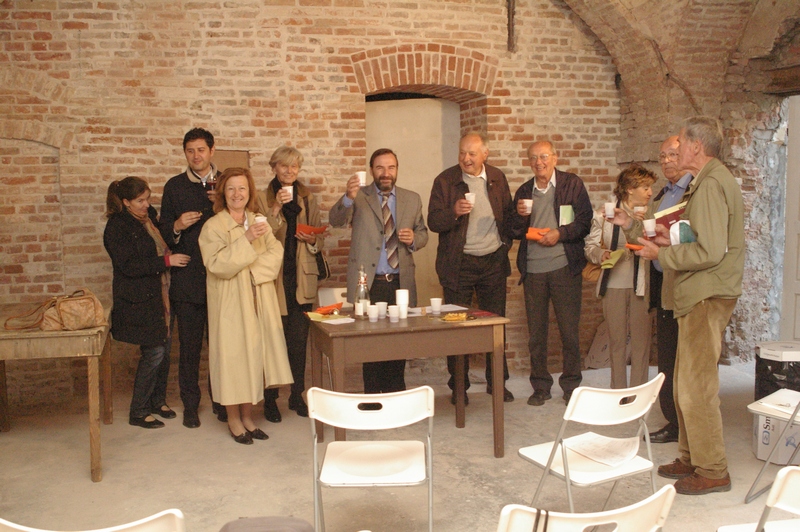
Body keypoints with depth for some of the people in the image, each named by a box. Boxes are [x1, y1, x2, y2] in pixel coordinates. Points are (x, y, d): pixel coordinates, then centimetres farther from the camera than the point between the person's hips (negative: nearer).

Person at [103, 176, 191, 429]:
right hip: (138, 301, -7)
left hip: (160, 295, 7)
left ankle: (158, 401, 28)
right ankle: (138, 412, 8)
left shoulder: (149, 217, 11)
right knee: (153, 352, -6)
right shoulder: (117, 226, -12)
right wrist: (166, 261, -20)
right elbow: (128, 266, -19)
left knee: (164, 350, 10)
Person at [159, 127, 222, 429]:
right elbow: (165, 233, 7)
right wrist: (177, 226, -14)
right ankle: (190, 406, 17)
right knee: (189, 346, 5)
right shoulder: (175, 187, 8)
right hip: (187, 279, 0)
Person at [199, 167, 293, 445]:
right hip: (230, 303, -5)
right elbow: (218, 264, -17)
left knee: (255, 355, 8)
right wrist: (246, 239, -24)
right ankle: (234, 420, 15)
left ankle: (247, 417, 22)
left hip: (259, 302, 5)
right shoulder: (213, 227, -6)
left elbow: (276, 253, 0)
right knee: (233, 356, 1)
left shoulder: (259, 223, 10)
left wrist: (253, 269, -16)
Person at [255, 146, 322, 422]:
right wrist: (276, 209, -18)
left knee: (299, 341, 5)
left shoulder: (308, 199, 13)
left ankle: (297, 396, 18)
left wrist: (311, 240, -5)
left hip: (301, 278, 3)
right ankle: (270, 399, 10)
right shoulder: (263, 198, 2)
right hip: (274, 277, -3)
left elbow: (319, 239, 16)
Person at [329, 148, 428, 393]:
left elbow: (423, 233, 17)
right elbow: (335, 220, -14)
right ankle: (373, 397, 15)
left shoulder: (412, 199, 11)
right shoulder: (359, 197, 1)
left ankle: (396, 392, 24)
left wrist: (414, 239, -7)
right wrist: (348, 197, -34)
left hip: (400, 282, 3)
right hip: (368, 283, -3)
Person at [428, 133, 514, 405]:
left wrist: (506, 243, 4)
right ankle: (459, 387, 15)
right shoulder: (445, 181, -4)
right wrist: (454, 212, -26)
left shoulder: (498, 178, 7)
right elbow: (433, 222, -8)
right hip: (459, 264, -3)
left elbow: (508, 213, 15)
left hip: (493, 261, 3)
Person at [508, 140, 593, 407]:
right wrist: (520, 216, -7)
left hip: (565, 267, -3)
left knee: (569, 329, 2)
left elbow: (586, 222, -2)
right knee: (536, 332, 7)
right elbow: (515, 233, 12)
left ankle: (571, 384, 17)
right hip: (532, 269, 3)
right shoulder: (524, 191, 12)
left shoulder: (572, 184, 2)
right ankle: (540, 386, 18)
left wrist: (560, 233, -15)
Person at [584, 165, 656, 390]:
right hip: (614, 285, 0)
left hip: (641, 285, 0)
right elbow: (590, 246, 7)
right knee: (616, 340, 7)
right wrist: (601, 255, -13)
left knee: (641, 339, 1)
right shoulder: (604, 215, 5)